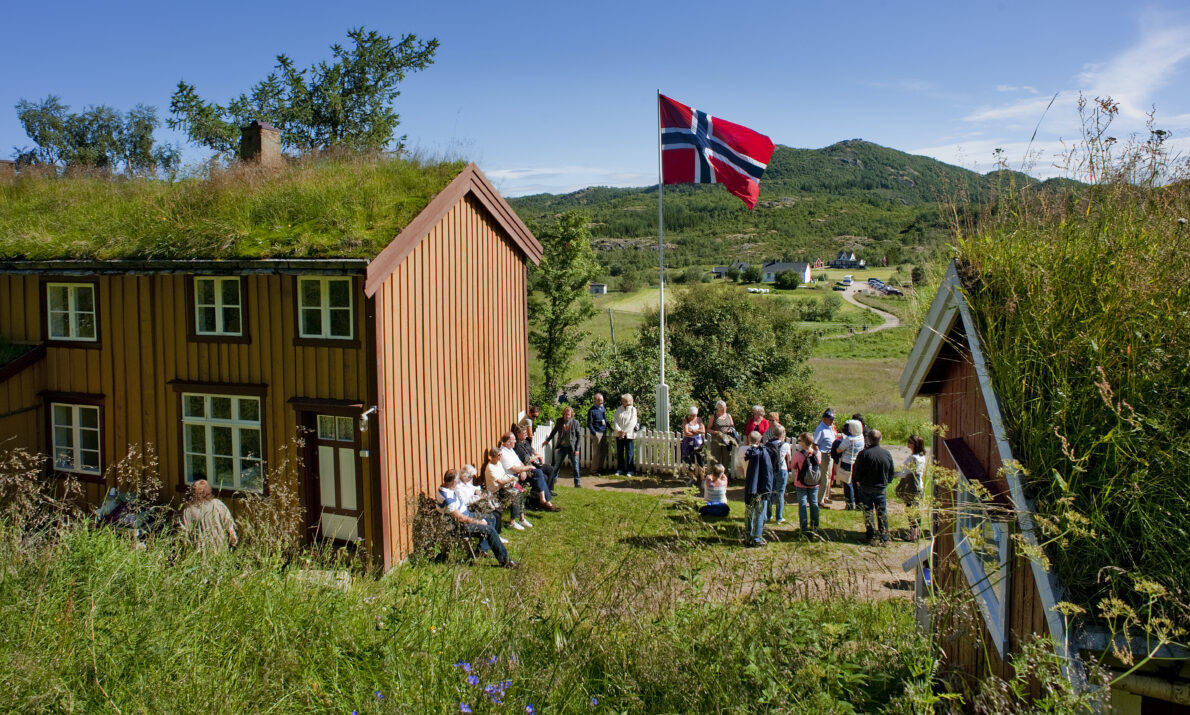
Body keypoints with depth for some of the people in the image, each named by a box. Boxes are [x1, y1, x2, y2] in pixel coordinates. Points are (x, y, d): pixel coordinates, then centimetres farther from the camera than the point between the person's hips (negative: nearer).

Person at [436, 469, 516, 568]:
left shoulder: (443, 487, 1)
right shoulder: (447, 498, -31)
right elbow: (460, 518, -26)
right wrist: (478, 522, -15)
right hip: (460, 526, -11)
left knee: (491, 518, 17)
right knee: (490, 529, -21)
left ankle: (483, 549, 15)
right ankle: (504, 560, -15)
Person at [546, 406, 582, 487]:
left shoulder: (575, 422, -7)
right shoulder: (559, 421, -1)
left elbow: (579, 436, -4)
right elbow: (554, 431, 15)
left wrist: (577, 449, -9)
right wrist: (547, 440, 6)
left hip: (572, 448, -2)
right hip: (562, 447, 2)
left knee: (575, 466, 1)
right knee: (557, 465, 7)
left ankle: (577, 483, 11)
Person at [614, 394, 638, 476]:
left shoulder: (633, 409, -3)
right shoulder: (619, 409, 8)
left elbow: (632, 422, -10)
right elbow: (616, 420, 2)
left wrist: (624, 431, -15)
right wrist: (619, 430, -13)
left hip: (628, 434, -4)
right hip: (619, 434, 4)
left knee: (629, 452, -1)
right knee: (619, 452, 7)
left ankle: (630, 470, 5)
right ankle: (620, 469, 15)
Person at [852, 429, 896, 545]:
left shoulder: (864, 454, -17)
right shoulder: (887, 454, -5)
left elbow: (856, 471, -10)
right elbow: (891, 473, 6)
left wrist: (858, 481, 9)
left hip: (866, 488, -3)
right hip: (881, 488, 3)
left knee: (868, 512, 9)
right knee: (882, 513, 9)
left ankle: (871, 536, 13)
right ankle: (884, 538, 9)